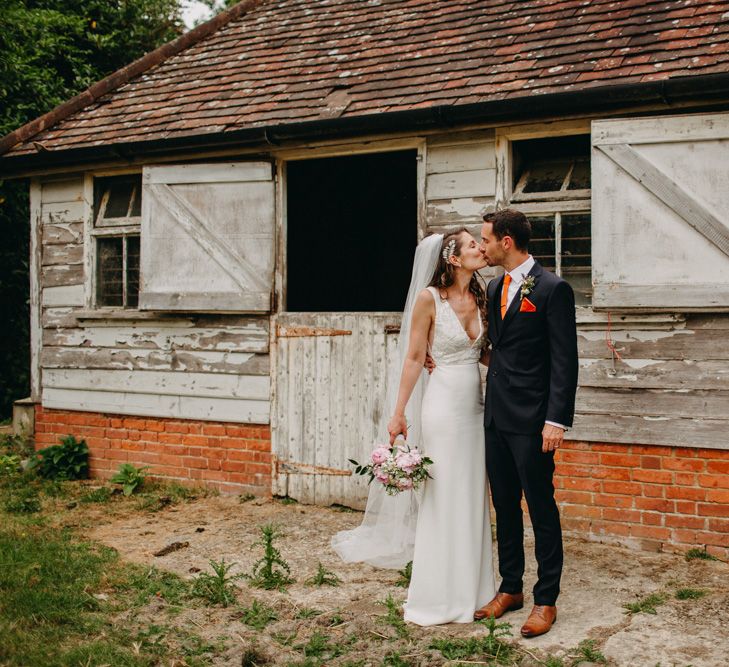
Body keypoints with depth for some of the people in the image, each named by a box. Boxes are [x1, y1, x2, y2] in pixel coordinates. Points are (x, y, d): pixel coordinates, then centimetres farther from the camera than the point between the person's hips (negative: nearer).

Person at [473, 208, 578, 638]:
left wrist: (557, 421, -18)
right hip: (496, 417, 8)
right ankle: (510, 589, 28)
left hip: (531, 421, -8)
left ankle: (546, 600, 14)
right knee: (505, 507, 15)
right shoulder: (495, 288, 13)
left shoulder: (553, 289, -10)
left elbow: (565, 360, -13)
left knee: (542, 509, 2)